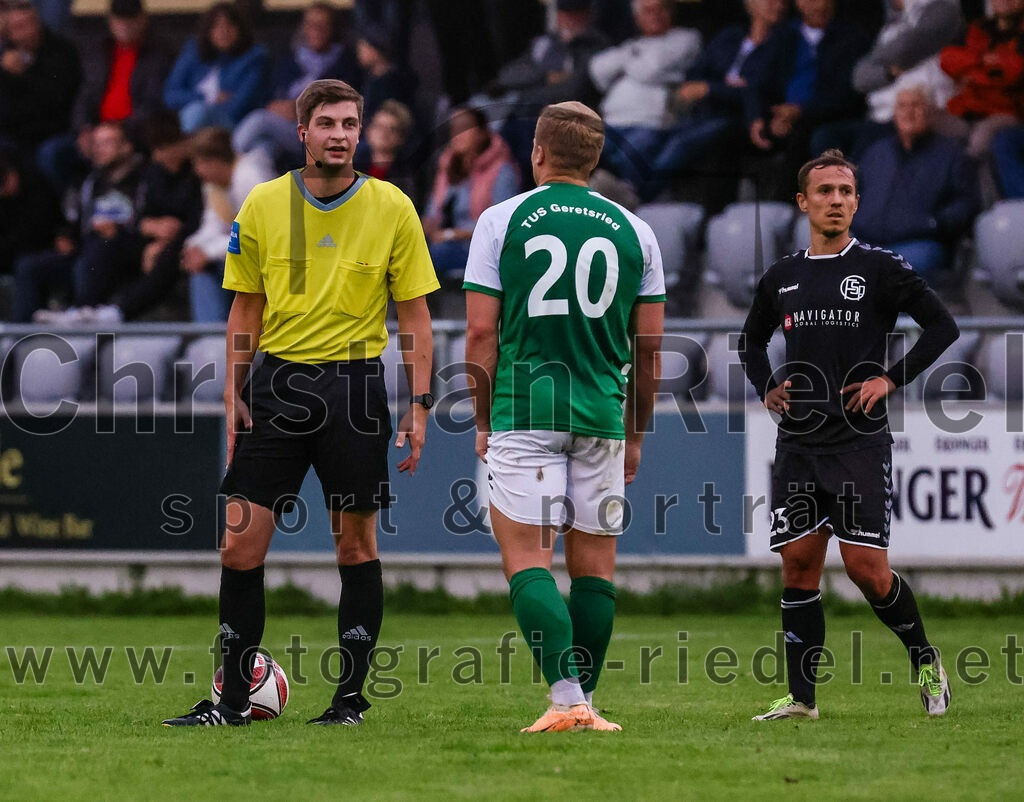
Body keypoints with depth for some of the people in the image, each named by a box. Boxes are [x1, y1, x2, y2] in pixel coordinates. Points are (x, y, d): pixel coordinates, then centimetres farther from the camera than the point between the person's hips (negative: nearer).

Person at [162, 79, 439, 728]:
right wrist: (234, 394, 4)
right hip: (278, 380, 2)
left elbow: (414, 314, 3)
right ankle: (234, 698, 5)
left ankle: (352, 695, 10)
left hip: (355, 384, -2)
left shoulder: (392, 209, 0)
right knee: (241, 542, -3)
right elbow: (247, 309, 12)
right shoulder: (263, 205, 4)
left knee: (356, 542, 2)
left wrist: (420, 405, -3)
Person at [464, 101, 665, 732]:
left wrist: (484, 422, 8)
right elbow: (648, 348, 8)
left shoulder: (502, 220, 0)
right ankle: (585, 704, 12)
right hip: (602, 416, 3)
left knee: (526, 559, -4)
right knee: (594, 567, 10)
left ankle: (566, 697, -19)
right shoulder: (634, 231, 7)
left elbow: (482, 332, -2)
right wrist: (636, 435, 18)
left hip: (525, 412, -3)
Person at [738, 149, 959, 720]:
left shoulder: (880, 269, -1)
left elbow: (942, 326, -1)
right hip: (798, 443, 4)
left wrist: (891, 379, -9)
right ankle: (802, 697, 3)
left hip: (861, 442, -4)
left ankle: (925, 658, 14)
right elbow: (753, 341, 29)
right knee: (799, 564, -1)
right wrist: (767, 388, 11)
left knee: (867, 568, -9)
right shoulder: (782, 278, 12)